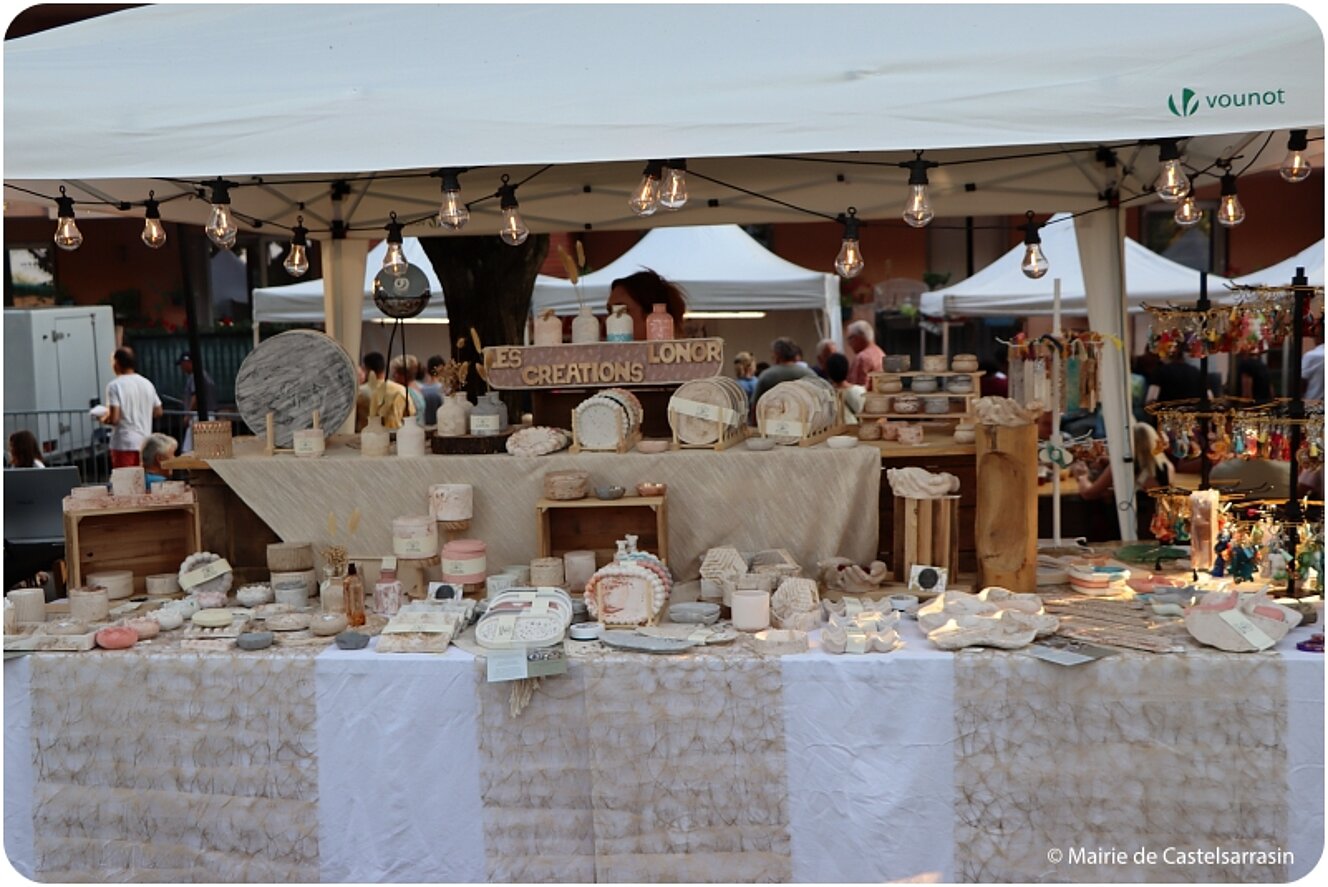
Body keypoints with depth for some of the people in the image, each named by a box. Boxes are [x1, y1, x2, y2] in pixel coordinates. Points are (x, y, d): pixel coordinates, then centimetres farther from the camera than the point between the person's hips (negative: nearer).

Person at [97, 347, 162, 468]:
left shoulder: (115, 385, -10)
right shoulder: (147, 384, 6)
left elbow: (114, 418, -17)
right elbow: (158, 411, 13)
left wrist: (103, 419, 3)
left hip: (124, 444, -5)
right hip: (145, 443, 5)